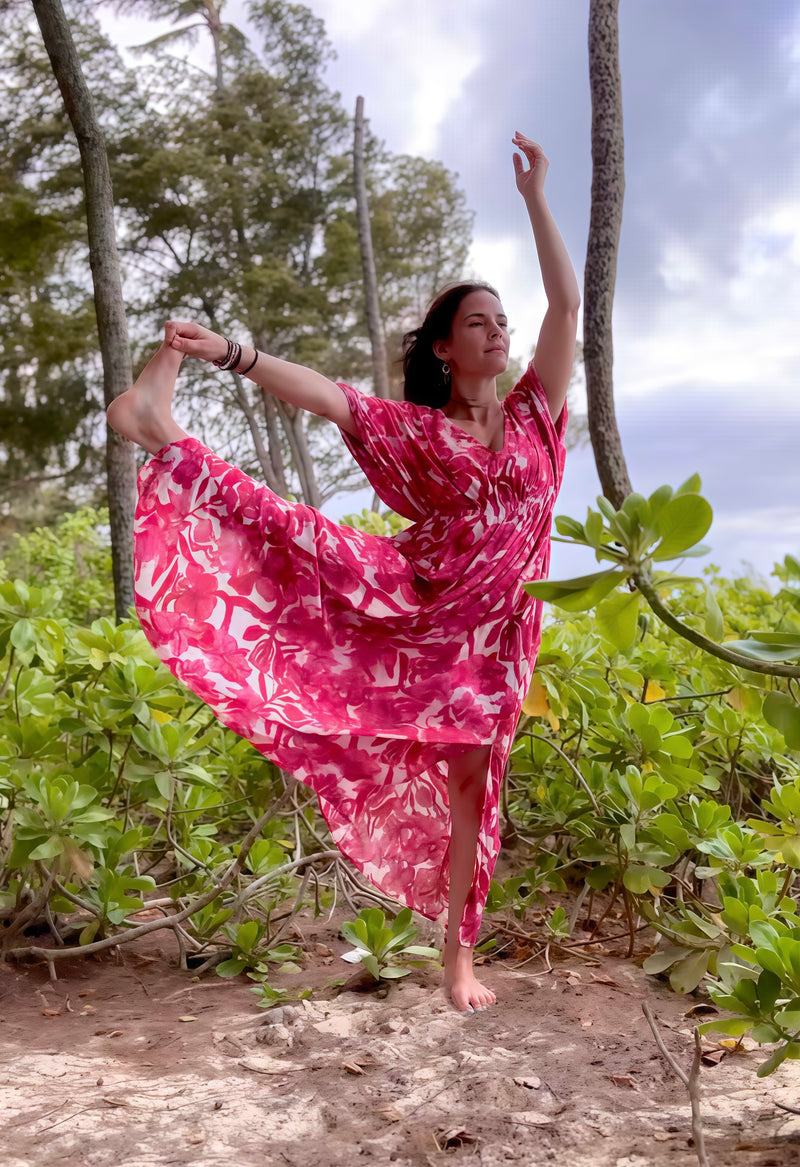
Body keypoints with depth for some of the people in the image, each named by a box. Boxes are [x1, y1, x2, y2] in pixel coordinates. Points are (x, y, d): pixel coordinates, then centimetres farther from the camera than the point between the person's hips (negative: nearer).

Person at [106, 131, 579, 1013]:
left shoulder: (535, 412, 5)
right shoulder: (415, 430, 1)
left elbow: (566, 302, 0)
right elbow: (323, 394, -10)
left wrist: (534, 196, -2)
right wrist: (229, 353, -21)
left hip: (487, 631, 1)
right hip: (405, 601, -1)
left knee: (469, 780, 5)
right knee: (299, 540, -21)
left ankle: (458, 949, 15)